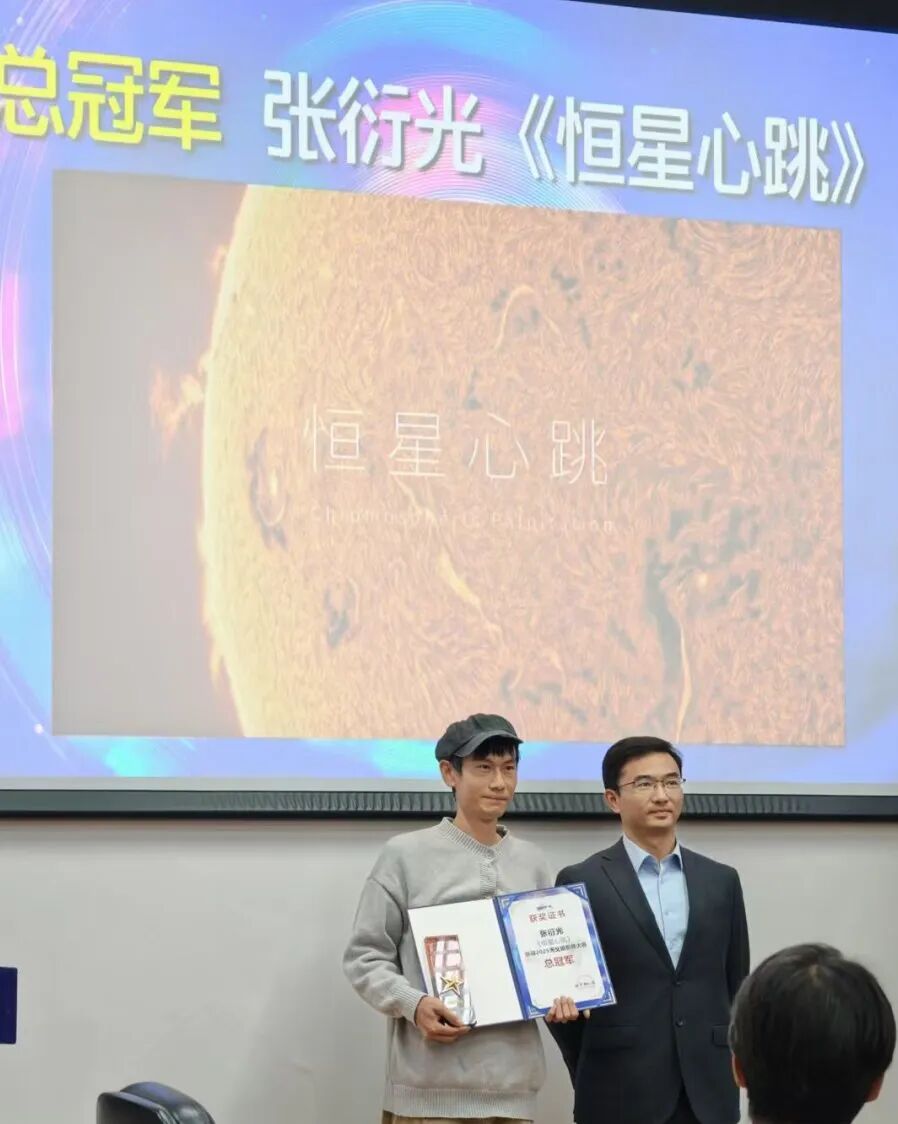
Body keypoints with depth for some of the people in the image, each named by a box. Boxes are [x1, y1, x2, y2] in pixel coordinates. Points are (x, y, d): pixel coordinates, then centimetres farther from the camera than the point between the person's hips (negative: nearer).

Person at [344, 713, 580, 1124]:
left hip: (511, 1083, 4)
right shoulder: (405, 855, 2)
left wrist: (559, 996, 0)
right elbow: (365, 956, 1)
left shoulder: (531, 863, 15)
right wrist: (412, 1004, -16)